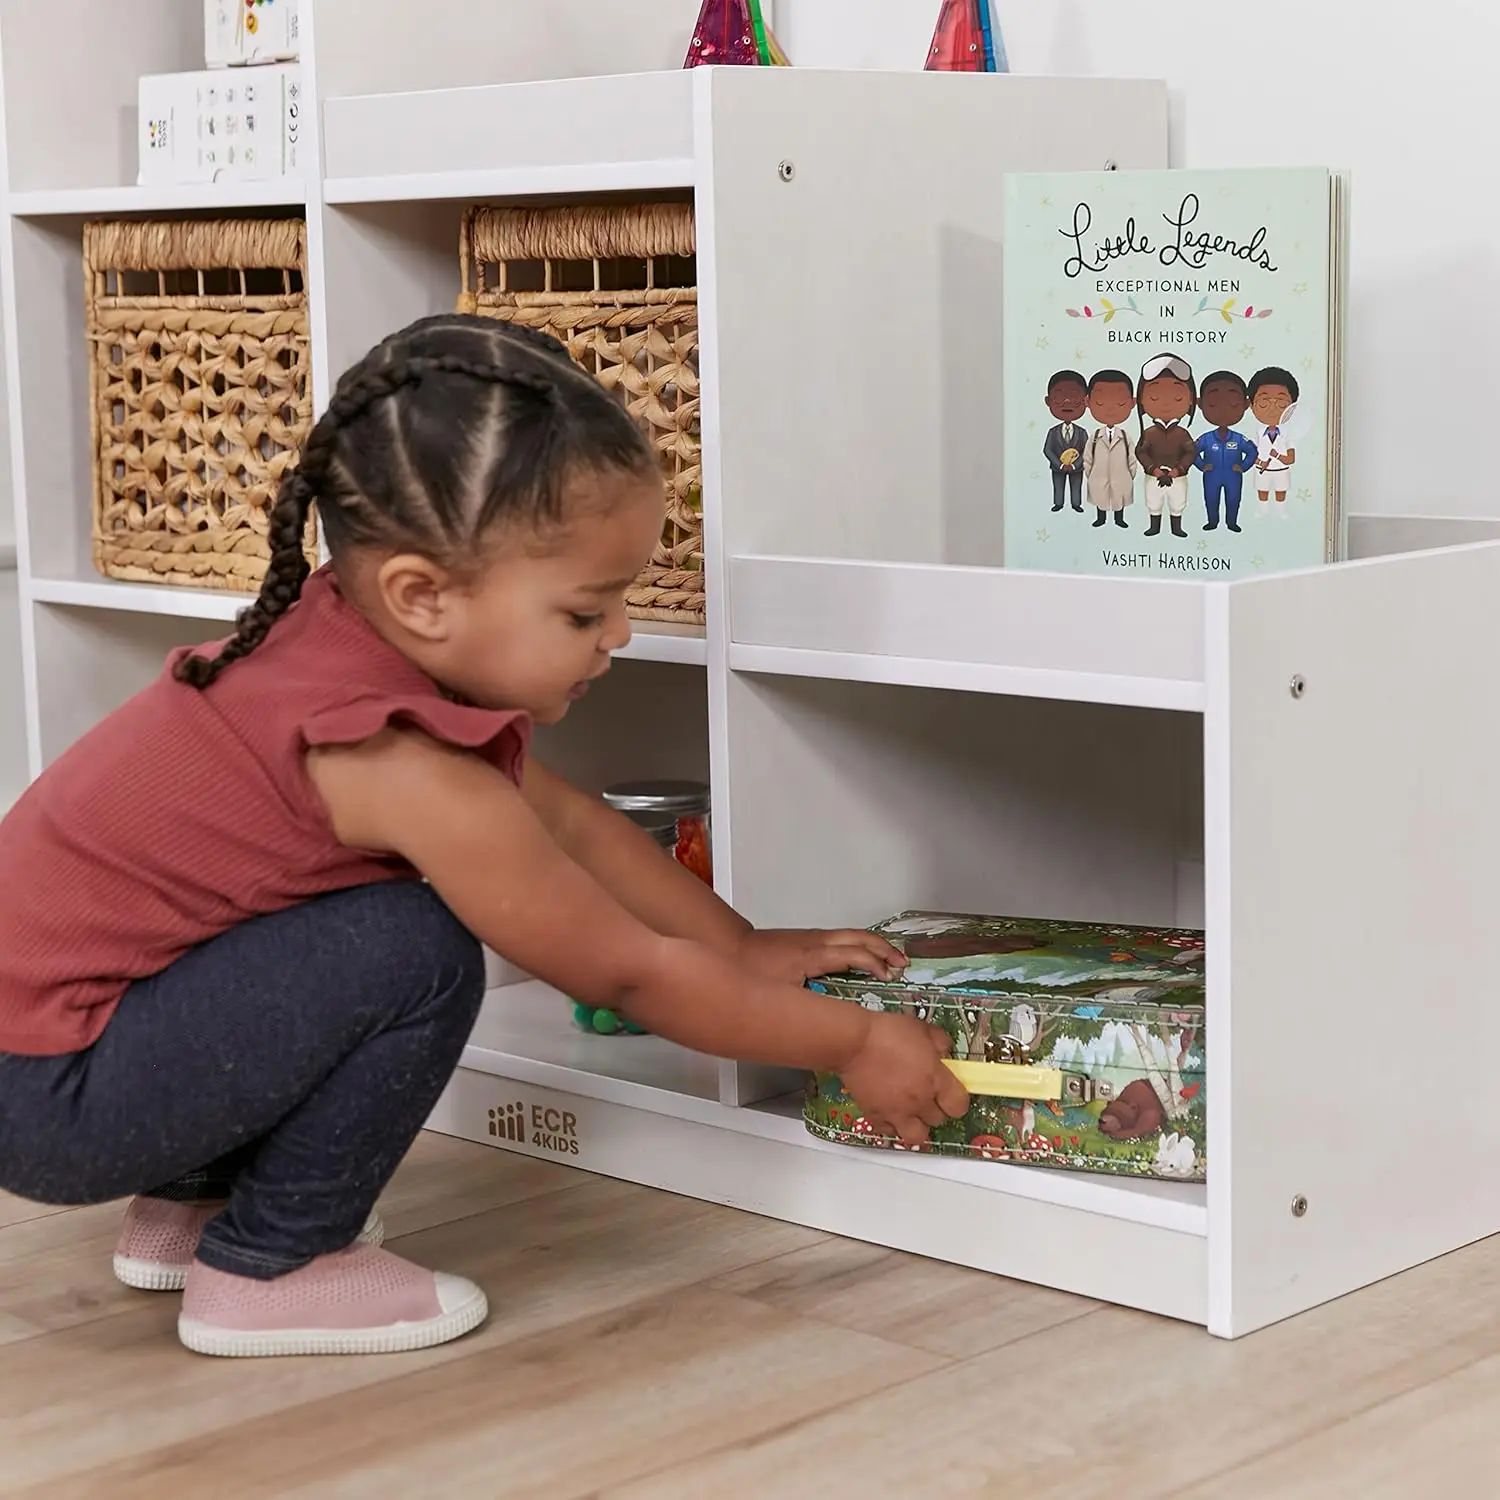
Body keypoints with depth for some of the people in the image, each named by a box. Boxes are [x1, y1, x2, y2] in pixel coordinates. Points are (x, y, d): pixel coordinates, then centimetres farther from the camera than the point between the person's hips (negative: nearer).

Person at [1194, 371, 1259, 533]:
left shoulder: (1239, 439, -8)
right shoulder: (1206, 439, -8)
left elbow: (1252, 452, 1)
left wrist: (1244, 466, -5)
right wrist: (1202, 465, -4)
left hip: (1233, 477, 0)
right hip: (1212, 477, 0)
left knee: (1233, 500, 6)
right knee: (1211, 500, 8)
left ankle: (1232, 522, 20)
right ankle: (1212, 522, 22)